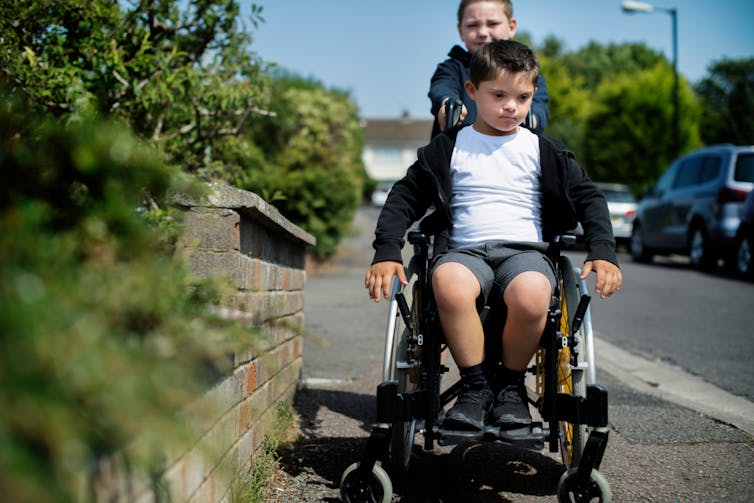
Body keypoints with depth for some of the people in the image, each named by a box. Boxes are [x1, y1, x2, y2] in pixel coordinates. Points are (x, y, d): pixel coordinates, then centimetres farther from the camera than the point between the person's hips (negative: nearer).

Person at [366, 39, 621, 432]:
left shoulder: (543, 151, 14)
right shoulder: (449, 147, 12)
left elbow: (588, 198, 16)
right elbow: (404, 197, 11)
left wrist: (603, 253, 0)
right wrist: (386, 253, -3)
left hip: (525, 250, 0)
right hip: (464, 251, 0)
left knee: (531, 295, -37)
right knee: (448, 282, -38)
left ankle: (510, 384, -10)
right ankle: (476, 384, -21)